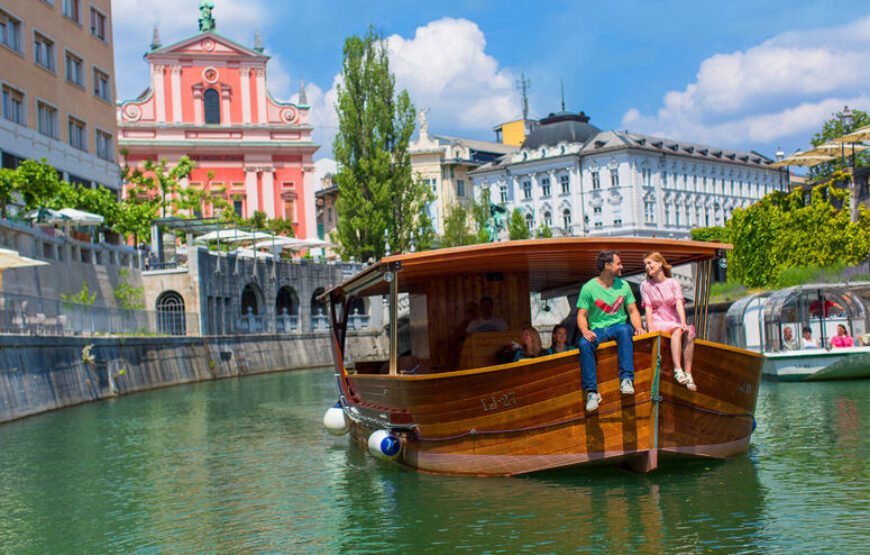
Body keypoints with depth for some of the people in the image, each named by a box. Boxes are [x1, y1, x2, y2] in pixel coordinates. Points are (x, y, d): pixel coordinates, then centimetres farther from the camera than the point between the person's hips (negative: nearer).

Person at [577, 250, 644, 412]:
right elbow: (581, 315, -2)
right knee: (584, 344, -34)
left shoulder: (623, 285, 10)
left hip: (618, 327, 1)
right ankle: (592, 392, -34)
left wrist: (638, 327, -8)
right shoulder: (589, 288, 0)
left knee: (624, 330, -36)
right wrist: (585, 331, -23)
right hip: (597, 330, -1)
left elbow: (633, 310, 12)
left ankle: (626, 379, -41)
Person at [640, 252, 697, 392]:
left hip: (674, 321, 2)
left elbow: (679, 304, -4)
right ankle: (677, 370, -43)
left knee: (689, 333, -29)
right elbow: (648, 309, -1)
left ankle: (688, 374, -31)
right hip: (657, 322, -2)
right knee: (677, 330, -33)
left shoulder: (673, 283, 10)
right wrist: (650, 329, -14)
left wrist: (683, 323, -20)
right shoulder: (645, 285, 7)